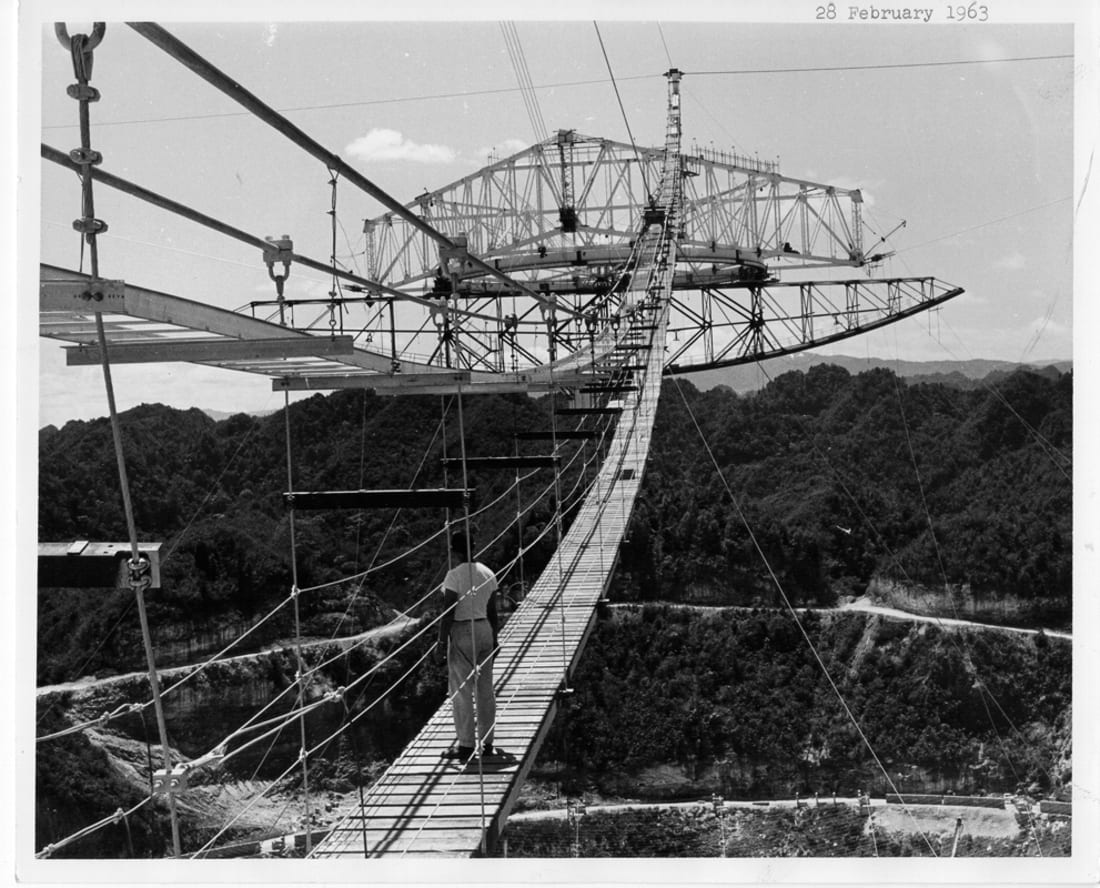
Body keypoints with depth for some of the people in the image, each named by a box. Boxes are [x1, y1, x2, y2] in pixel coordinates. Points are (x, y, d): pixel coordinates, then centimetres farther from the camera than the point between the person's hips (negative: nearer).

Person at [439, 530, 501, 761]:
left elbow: (448, 612, -15)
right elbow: (492, 612, 11)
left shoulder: (454, 575, -13)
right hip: (485, 630, 6)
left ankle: (466, 745, 1)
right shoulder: (488, 574, 7)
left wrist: (442, 639, -10)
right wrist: (494, 638, 18)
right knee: (485, 689, 10)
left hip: (462, 632, -6)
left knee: (462, 690, 0)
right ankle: (487, 744, 15)